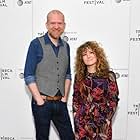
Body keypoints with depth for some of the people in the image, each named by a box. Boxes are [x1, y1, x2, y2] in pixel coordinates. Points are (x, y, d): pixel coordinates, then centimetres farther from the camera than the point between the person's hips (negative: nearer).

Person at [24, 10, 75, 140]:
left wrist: (65, 97, 5)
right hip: (42, 102, -4)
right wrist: (39, 100, -12)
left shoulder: (66, 46, 8)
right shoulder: (36, 44, -8)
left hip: (60, 103, 4)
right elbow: (28, 76, -11)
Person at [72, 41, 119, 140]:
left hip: (101, 125, -2)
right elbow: (75, 99, 8)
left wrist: (105, 122, -10)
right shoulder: (79, 76, 3)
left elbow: (113, 102, -6)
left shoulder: (109, 76, -7)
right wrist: (77, 119, 0)